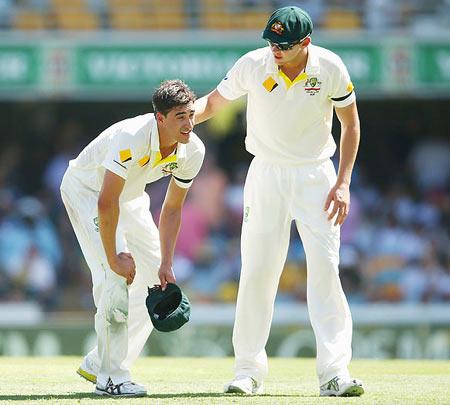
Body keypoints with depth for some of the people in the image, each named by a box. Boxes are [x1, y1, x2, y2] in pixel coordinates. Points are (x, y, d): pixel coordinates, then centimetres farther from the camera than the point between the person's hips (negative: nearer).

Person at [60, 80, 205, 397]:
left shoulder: (193, 151, -17)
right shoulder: (131, 138, -39)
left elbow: (172, 209, -7)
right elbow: (106, 203, -39)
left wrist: (166, 265, -11)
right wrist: (113, 257, -34)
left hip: (130, 197, 8)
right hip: (86, 189, -8)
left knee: (155, 277, 7)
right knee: (117, 275, -22)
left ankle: (98, 364, 17)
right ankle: (111, 378, -14)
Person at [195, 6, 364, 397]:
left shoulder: (330, 68, -13)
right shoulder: (253, 65, -12)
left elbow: (351, 122, -1)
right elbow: (212, 102, 2)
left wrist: (344, 183, -8)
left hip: (315, 176, -1)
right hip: (266, 173, 1)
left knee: (325, 268, -10)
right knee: (256, 271, -3)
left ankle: (334, 372, -12)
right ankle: (248, 370, 7)